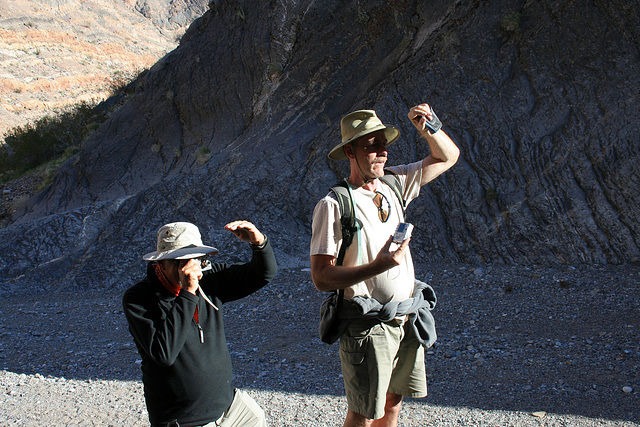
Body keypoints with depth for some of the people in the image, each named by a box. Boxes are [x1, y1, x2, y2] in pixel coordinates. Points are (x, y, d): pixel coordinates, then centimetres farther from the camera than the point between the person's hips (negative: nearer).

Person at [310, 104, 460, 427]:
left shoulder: (394, 183, 3)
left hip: (406, 320, 6)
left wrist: (429, 127, -6)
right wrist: (379, 266, -30)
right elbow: (321, 277, -19)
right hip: (367, 327, -6)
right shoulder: (333, 205, -16)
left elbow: (448, 157, 14)